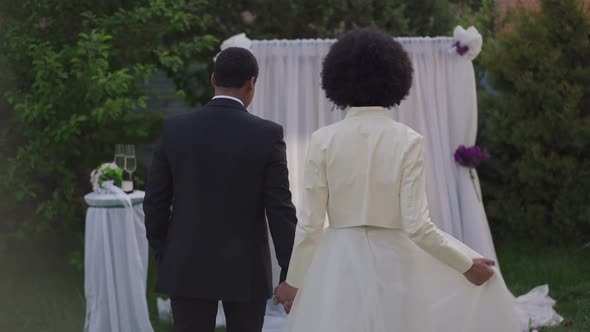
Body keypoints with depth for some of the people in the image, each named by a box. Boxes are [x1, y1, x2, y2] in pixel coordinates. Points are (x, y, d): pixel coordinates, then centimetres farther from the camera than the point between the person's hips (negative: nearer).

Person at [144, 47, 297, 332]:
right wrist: (291, 275, -5)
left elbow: (155, 201, 0)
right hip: (245, 268, -1)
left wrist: (163, 255, 14)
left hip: (189, 266, 2)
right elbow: (280, 209, -11)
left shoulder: (175, 129, -4)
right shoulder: (267, 135, -11)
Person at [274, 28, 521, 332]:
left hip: (338, 266, 0)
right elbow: (416, 225, -10)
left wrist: (294, 280, 10)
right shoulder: (408, 141, -7)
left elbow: (310, 222, -3)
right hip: (391, 264, 0)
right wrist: (466, 264, 2)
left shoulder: (323, 140, -4)